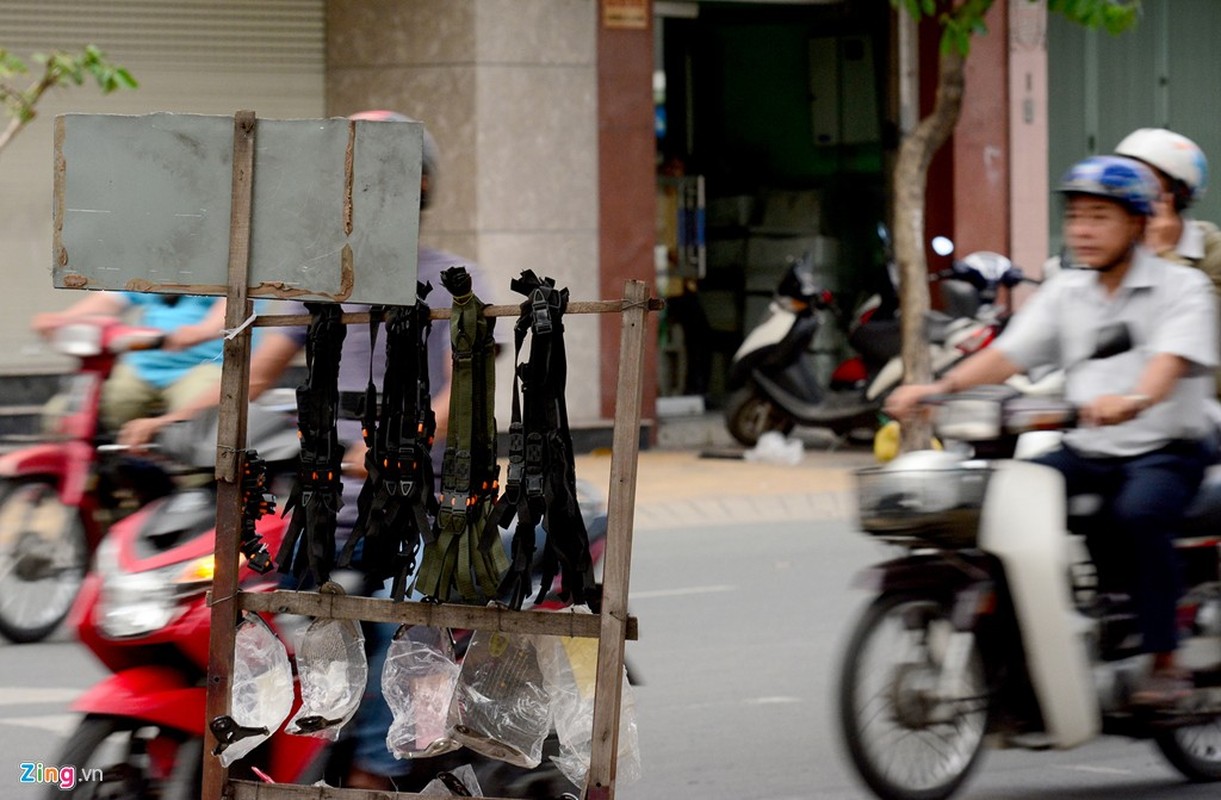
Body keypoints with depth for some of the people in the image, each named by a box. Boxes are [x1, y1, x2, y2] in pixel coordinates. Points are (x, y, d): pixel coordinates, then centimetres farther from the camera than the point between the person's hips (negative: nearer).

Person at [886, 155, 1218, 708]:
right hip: (1085, 451, 5)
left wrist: (1132, 400, -45)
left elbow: (1172, 359, -23)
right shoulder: (1065, 293, 13)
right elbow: (1008, 353, 3)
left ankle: (1165, 664, -25)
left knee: (1137, 514, -36)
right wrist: (936, 388, -15)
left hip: (1165, 450, -5)